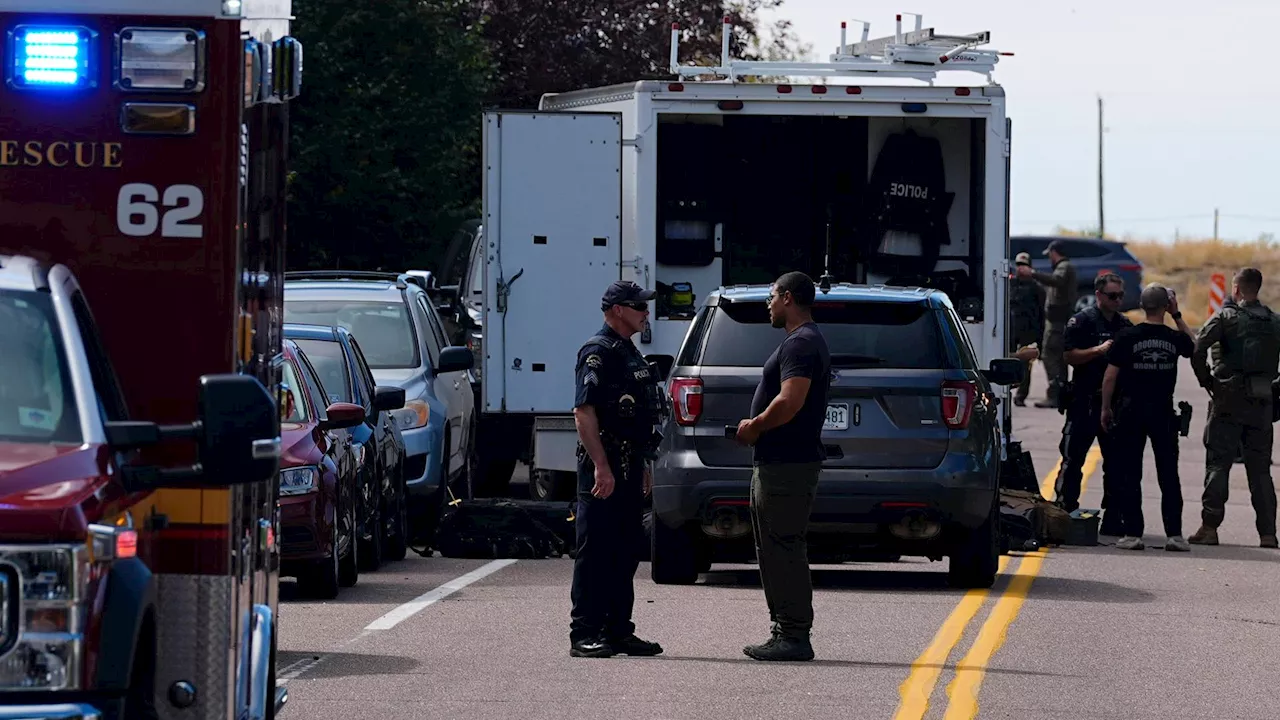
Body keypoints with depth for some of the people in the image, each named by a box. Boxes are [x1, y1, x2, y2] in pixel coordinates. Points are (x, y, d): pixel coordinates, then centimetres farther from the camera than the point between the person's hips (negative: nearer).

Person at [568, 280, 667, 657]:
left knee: (626, 552, 12)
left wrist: (643, 464, 24)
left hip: (629, 466, 10)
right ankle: (584, 635, -8)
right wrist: (601, 466, -25)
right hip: (604, 466, -10)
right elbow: (584, 412, -20)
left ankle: (618, 630, 18)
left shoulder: (629, 353, 19)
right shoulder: (598, 352, -12)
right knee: (595, 552, -8)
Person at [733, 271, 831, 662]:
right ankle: (787, 633, 17)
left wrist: (754, 426, -12)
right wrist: (758, 427, 12)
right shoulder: (803, 341, 20)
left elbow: (790, 402, -26)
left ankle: (794, 636, -10)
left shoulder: (800, 344, -15)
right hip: (777, 462, 11)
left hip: (786, 467, -11)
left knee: (783, 549, -10)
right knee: (775, 549, 14)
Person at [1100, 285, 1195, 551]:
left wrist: (1106, 408, 5)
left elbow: (1110, 376, -7)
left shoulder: (1126, 337, -8)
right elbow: (1194, 346, 20)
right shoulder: (1174, 339, -4)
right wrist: (1177, 316, 16)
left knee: (1129, 475, 4)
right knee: (1169, 476, 7)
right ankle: (1174, 534, 4)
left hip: (1130, 410, -1)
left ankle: (1132, 533, 0)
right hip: (1163, 413, 1)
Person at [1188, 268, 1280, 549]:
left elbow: (1197, 349, -15)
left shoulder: (1225, 317, -5)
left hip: (1229, 400, -4)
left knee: (1217, 464, 0)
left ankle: (1209, 527, -5)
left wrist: (1206, 381, -4)